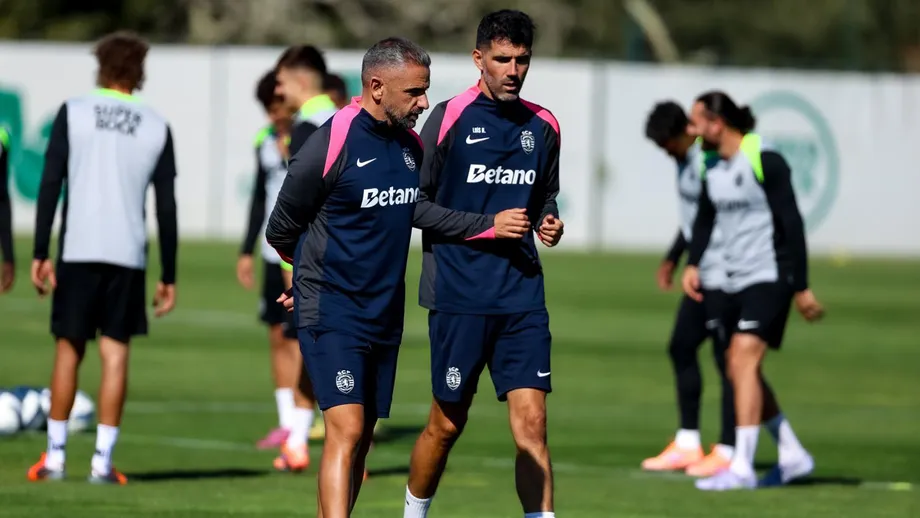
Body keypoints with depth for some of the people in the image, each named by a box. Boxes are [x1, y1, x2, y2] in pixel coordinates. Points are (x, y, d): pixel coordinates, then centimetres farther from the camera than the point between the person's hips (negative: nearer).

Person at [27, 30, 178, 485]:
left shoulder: (73, 113, 3)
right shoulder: (157, 127, 6)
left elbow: (50, 186, -3)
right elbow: (167, 207, 6)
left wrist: (40, 254, -1)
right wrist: (168, 277, 10)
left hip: (77, 250, 0)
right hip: (128, 255, 0)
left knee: (69, 347, 9)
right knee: (116, 352, 2)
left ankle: (54, 456, 10)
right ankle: (102, 460, -2)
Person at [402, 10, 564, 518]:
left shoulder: (543, 126, 10)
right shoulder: (449, 118, -5)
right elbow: (417, 201, -2)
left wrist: (547, 223, 2)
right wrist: (487, 227, -13)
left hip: (523, 298, 3)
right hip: (458, 297, -3)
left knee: (531, 423, -6)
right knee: (447, 423, 7)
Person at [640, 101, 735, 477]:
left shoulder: (709, 161, -18)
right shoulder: (686, 160, 13)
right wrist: (674, 258, 30)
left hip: (723, 275, -11)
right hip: (703, 274, 11)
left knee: (726, 357, -6)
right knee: (681, 347, 12)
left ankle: (727, 451, -2)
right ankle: (687, 444, 19)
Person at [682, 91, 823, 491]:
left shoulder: (765, 161, -14)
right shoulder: (713, 169, 9)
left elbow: (791, 223, -14)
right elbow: (705, 220, 19)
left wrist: (801, 286, -14)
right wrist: (692, 264, 2)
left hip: (769, 278, -9)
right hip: (734, 283, 9)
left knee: (743, 360, -19)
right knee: (741, 372, 10)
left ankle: (741, 467, -20)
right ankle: (792, 455, 23)